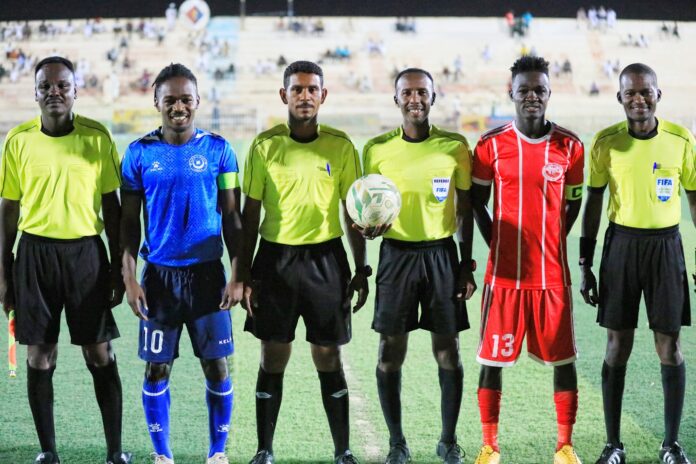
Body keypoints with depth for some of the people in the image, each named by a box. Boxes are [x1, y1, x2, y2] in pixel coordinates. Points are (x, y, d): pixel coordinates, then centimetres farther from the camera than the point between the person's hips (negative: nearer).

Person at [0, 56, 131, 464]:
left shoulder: (98, 137, -2)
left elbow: (112, 206, 3)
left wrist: (118, 267, 2)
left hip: (86, 251, -1)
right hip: (35, 252, 1)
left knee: (101, 355, 1)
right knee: (40, 355, 5)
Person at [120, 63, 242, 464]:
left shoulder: (218, 150, 0)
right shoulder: (140, 153, 0)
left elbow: (232, 218, 3)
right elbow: (129, 222, 4)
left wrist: (238, 276, -3)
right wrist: (129, 279, -3)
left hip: (208, 273, 0)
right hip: (158, 274, 0)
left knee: (217, 366, 2)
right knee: (157, 367, 4)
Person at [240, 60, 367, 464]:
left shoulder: (341, 146, 2)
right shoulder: (265, 145, 0)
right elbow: (250, 214, 4)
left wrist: (361, 270, 4)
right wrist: (244, 274, 0)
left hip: (325, 259, 0)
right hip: (275, 258, 0)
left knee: (329, 357, 4)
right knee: (273, 358, 5)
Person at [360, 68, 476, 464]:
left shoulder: (455, 146, 0)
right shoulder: (378, 149, 0)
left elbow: (465, 210, 6)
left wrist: (467, 265, 2)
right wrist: (369, 225, -16)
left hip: (442, 254, 0)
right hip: (396, 255, 0)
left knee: (449, 352, 2)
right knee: (390, 353, 1)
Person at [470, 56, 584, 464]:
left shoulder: (570, 146, 0)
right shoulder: (491, 145, -2)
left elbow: (574, 203, 11)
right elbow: (477, 199, 8)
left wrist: (550, 242, 2)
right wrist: (497, 242, 2)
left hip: (552, 274, 1)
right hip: (504, 274, -1)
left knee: (563, 358, 4)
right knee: (493, 358, 3)